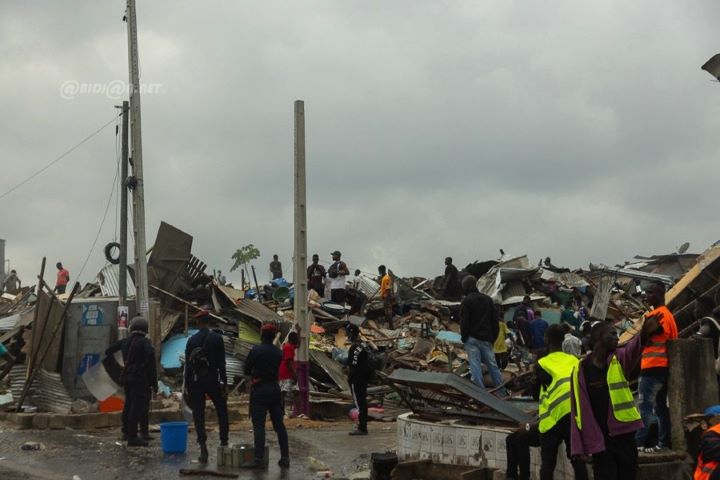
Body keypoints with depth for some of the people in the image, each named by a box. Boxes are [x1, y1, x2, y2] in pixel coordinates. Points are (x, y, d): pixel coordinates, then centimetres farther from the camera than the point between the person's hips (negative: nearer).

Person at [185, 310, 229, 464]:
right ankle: (224, 442, 13)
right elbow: (221, 363, -5)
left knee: (198, 416, 2)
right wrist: (224, 384, -1)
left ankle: (203, 451, -3)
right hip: (212, 380, -1)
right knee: (222, 412, 15)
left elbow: (187, 365, 4)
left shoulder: (192, 340, 3)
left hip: (196, 382, 1)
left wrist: (187, 387, 9)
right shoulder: (217, 338, -3)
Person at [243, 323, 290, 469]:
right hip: (275, 389, 5)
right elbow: (278, 369, 12)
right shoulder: (278, 352, 5)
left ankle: (259, 459, -11)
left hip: (259, 390, -5)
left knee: (258, 425, -5)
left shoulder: (256, 351, -11)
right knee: (279, 425, 10)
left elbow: (246, 370, -6)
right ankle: (285, 458, 12)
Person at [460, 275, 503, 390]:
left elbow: (464, 322, -9)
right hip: (486, 338, 5)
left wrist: (464, 337, 1)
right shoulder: (487, 299, 13)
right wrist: (494, 337, 17)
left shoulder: (466, 301, -5)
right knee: (492, 364, 10)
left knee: (475, 365, -5)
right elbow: (495, 321, 14)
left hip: (472, 338, -5)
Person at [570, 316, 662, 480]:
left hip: (623, 433, 2)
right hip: (599, 438, -2)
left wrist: (644, 335, -47)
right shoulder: (581, 369, -2)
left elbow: (633, 350, -23)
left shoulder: (619, 359, 1)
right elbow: (579, 408, 0)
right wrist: (579, 446, -4)